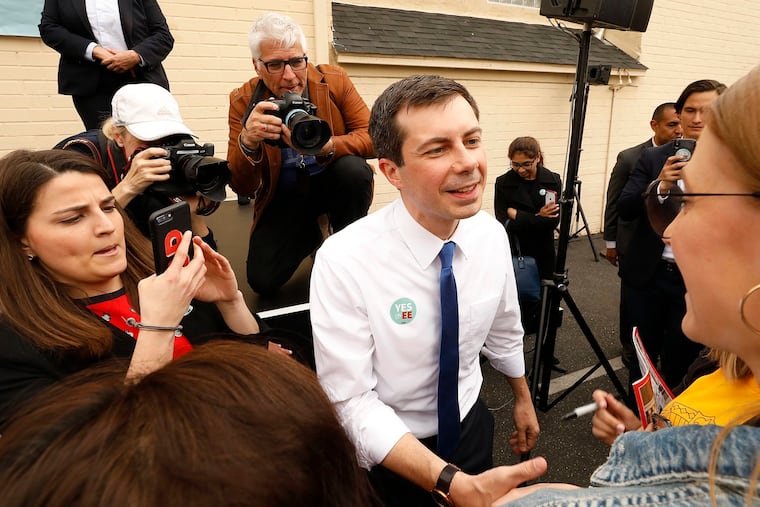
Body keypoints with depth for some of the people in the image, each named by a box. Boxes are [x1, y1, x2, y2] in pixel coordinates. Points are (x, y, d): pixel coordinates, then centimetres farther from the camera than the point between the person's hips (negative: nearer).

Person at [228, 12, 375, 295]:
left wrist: (325, 146, -37)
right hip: (283, 197, 1)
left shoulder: (335, 80, -10)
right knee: (262, 281, -15)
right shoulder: (243, 101, -11)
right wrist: (247, 141, -37)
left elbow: (372, 137, -17)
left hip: (333, 182, 0)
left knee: (353, 169, -34)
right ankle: (310, 237, 18)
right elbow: (241, 188, -15)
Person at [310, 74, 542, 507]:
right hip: (388, 453, -3)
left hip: (472, 424, 4)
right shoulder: (343, 262, -29)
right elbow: (353, 404, -26)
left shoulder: (492, 235, -13)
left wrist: (523, 399, 17)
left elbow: (504, 330, 3)